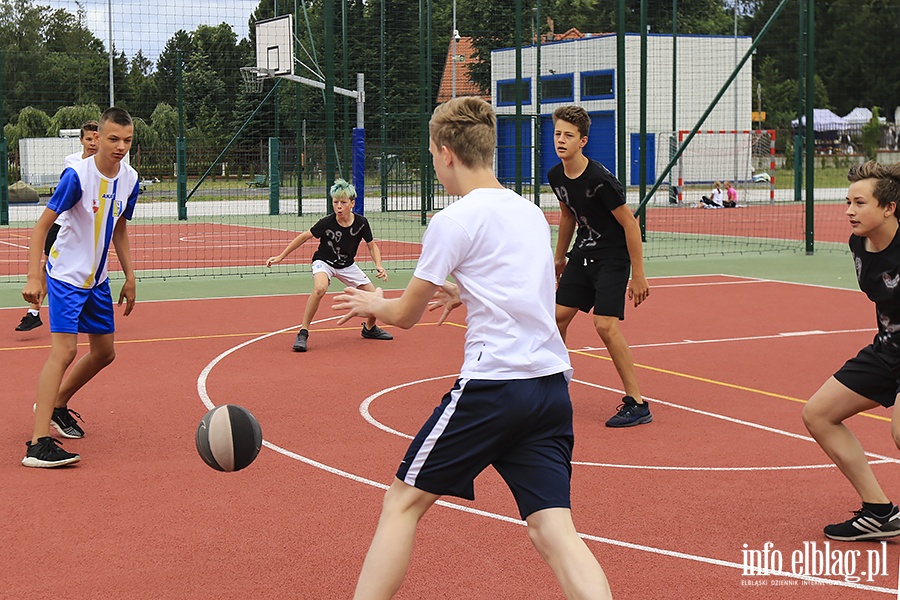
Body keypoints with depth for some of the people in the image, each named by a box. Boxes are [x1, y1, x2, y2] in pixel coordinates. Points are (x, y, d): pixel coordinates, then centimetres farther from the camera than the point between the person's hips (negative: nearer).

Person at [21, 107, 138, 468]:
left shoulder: (129, 179, 0)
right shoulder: (77, 175, -19)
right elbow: (42, 225, -17)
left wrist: (130, 278, 15)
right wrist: (33, 277, -24)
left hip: (97, 279, 8)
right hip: (65, 275, -7)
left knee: (104, 352, 14)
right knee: (65, 349, -19)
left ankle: (56, 405, 37)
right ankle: (38, 444, -23)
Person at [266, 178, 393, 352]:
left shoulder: (361, 222, -17)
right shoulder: (327, 222, -25)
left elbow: (372, 246, -2)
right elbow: (304, 237, -13)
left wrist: (378, 265, -19)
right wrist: (281, 256, -12)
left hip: (347, 265, 4)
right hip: (324, 261, -4)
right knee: (320, 288, -36)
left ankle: (369, 328, 31)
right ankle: (303, 333, -25)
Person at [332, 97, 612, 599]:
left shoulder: (455, 221, -5)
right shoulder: (531, 212, 15)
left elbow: (406, 316, 4)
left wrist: (374, 304, 25)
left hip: (493, 384, -6)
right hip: (553, 385, 6)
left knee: (404, 502, 8)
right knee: (552, 530, 0)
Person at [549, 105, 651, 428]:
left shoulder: (600, 179, -24)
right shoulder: (556, 176, -2)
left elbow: (629, 223, -18)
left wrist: (638, 275, -18)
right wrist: (560, 257, 24)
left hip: (613, 258, -7)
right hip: (583, 254, 7)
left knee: (605, 325, -17)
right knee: (558, 315, 4)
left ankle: (637, 403, -8)